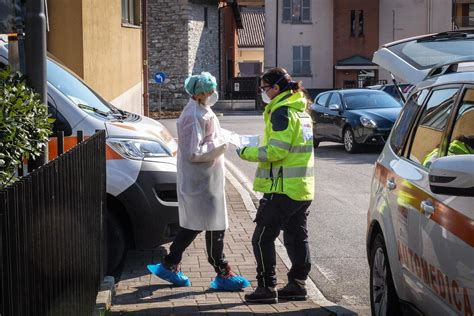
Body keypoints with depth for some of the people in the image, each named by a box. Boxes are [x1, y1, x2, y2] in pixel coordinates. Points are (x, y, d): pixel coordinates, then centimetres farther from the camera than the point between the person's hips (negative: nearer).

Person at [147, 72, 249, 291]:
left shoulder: (201, 112, 12)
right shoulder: (195, 117, -20)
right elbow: (193, 153, -23)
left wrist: (218, 144, 8)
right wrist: (218, 146, -16)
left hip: (197, 180, 10)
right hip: (203, 181, -10)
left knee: (193, 224, 16)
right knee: (215, 226, -1)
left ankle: (169, 266, 23)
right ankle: (223, 274, 9)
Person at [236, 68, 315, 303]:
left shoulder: (282, 112, -15)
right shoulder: (301, 111, 15)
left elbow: (276, 151, -21)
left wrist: (247, 153, -9)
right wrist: (255, 150, 13)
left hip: (283, 188, -9)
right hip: (303, 188, 9)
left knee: (262, 238, -1)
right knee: (296, 237, 13)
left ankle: (267, 288, 2)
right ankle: (297, 285, 19)